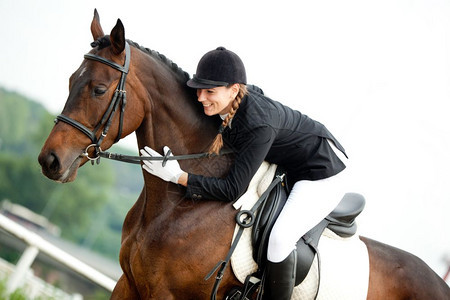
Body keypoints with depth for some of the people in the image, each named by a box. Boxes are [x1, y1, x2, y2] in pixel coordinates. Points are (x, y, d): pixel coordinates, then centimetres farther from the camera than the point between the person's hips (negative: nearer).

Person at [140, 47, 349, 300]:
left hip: (323, 173, -10)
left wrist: (178, 176, -35)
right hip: (287, 169, 10)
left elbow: (233, 189, -35)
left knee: (279, 238, -27)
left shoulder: (260, 124, -37)